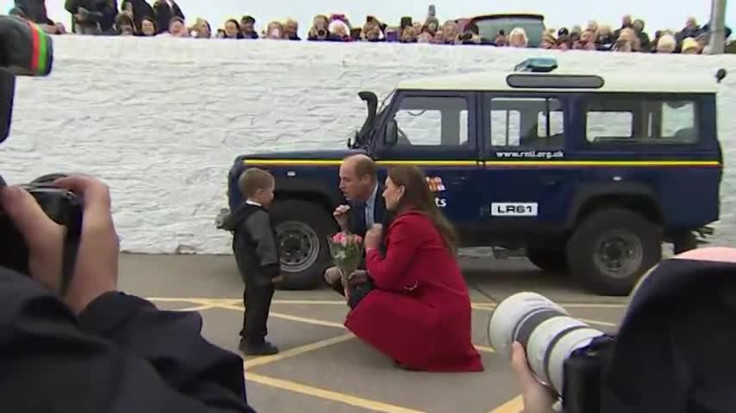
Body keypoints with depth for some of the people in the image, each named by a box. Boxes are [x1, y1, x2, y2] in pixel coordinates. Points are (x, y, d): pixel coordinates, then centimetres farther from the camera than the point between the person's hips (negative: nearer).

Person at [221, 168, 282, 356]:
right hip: (260, 271, -11)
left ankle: (248, 338, 29)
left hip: (249, 269, 11)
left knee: (253, 303, 20)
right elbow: (265, 244, -26)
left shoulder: (243, 212, 11)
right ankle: (254, 342, 0)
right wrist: (274, 268, -22)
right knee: (259, 305, -4)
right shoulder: (259, 216, -22)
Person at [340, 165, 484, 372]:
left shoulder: (407, 223, -16)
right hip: (451, 312, 9)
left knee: (367, 305, -10)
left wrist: (371, 248, 3)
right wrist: (366, 276, 8)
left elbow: (385, 278, -14)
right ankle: (423, 346, 11)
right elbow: (395, 272, 19)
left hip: (440, 318, -9)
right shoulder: (426, 220, 14)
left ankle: (422, 352, -2)